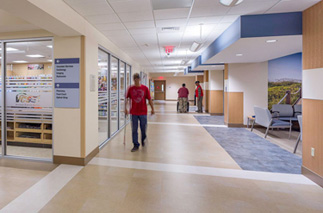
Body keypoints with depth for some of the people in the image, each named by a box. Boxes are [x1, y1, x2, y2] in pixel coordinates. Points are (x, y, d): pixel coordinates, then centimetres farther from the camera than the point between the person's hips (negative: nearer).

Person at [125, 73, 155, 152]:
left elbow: (149, 99, 0)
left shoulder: (145, 88, -2)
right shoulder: (130, 88, 1)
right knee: (134, 130, 6)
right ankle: (136, 145, 20)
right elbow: (127, 99, 7)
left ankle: (143, 140, 40)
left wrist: (152, 109, 1)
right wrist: (126, 108, 1)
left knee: (143, 128, 11)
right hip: (134, 112, 1)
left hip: (143, 112, -1)